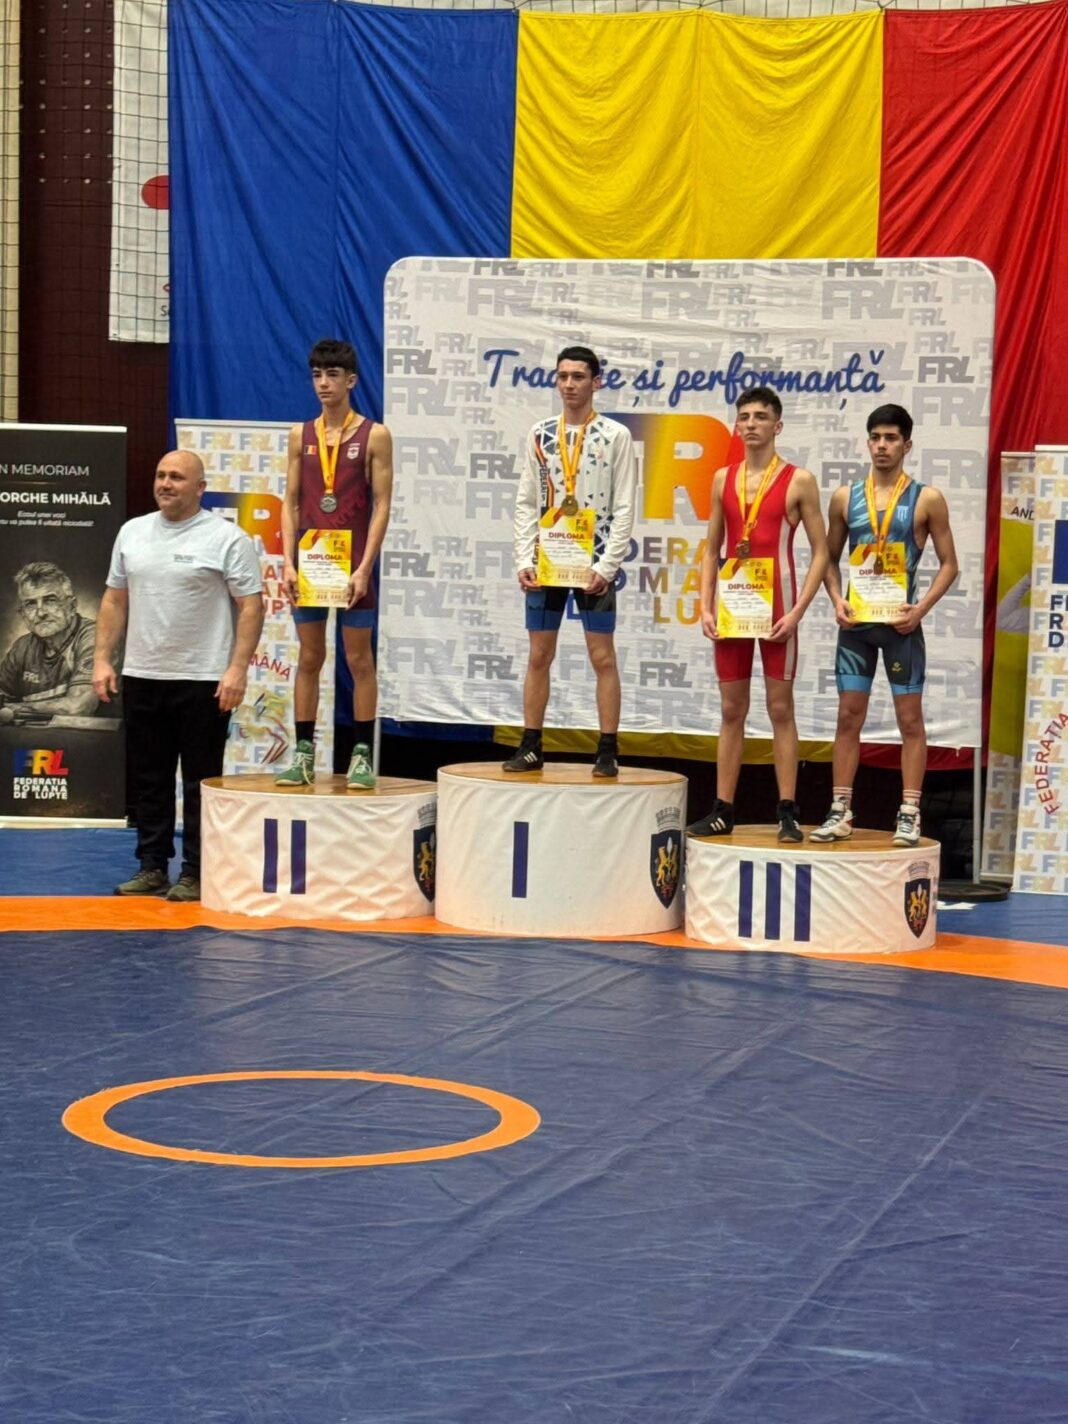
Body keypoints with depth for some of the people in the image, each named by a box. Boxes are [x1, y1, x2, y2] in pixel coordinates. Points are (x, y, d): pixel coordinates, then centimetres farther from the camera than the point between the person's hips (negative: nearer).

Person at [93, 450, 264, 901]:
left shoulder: (226, 538, -6)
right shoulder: (132, 533, 11)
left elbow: (250, 606, -9)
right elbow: (115, 600, 15)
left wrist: (238, 668, -17)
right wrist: (103, 658, 7)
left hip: (204, 681, -5)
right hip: (142, 677, 5)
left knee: (200, 782, 1)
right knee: (148, 780, 11)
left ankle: (195, 874, 6)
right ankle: (152, 867, 19)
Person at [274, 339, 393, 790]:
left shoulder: (374, 436, -1)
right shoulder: (301, 435, 8)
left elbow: (382, 504, -5)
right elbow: (291, 502, 8)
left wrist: (364, 568, -13)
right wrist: (288, 561, -3)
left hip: (352, 563, -3)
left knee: (359, 659, 2)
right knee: (309, 658, 7)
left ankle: (362, 755, 7)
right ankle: (304, 754, 10)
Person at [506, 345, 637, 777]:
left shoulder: (615, 436, -2)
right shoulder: (540, 434, 7)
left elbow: (624, 508, -5)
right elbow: (526, 503, 8)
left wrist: (606, 567, -12)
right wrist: (524, 560, -2)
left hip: (593, 563, -3)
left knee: (602, 656, 0)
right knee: (539, 655, 7)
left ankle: (608, 751, 5)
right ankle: (530, 747, 15)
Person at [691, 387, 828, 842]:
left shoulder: (798, 481, -2)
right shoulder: (723, 479, 10)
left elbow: (820, 552, -3)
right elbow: (712, 550, 14)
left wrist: (798, 611, -13)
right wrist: (706, 607, 3)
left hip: (776, 609, -4)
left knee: (780, 708, -2)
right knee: (732, 709, 8)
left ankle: (787, 811, 0)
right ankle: (723, 810, 10)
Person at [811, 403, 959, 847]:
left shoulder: (926, 499, -1)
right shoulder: (845, 497, 7)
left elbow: (948, 564, 1)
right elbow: (830, 557, 13)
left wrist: (921, 608, -12)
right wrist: (837, 599, -4)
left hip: (901, 622, -3)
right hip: (855, 622, 3)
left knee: (909, 718, 1)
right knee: (848, 716, 4)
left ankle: (909, 815, 4)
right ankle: (840, 813, 8)